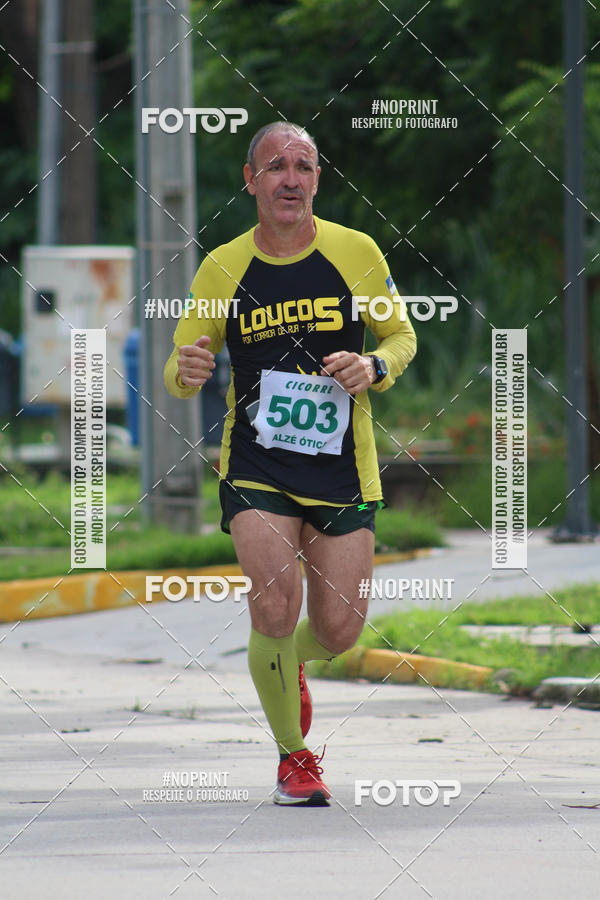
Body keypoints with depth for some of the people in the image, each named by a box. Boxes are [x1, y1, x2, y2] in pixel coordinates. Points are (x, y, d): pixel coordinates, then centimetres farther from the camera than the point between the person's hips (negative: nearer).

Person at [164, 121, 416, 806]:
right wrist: (187, 372, -19)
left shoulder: (357, 253, -1)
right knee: (276, 606, -19)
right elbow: (179, 374, 6)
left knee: (338, 630, 0)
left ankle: (289, 663, 39)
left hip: (342, 469, 1)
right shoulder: (222, 269, -1)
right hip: (255, 467, -1)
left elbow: (402, 337, 11)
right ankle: (293, 756, 4)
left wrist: (374, 368, -12)